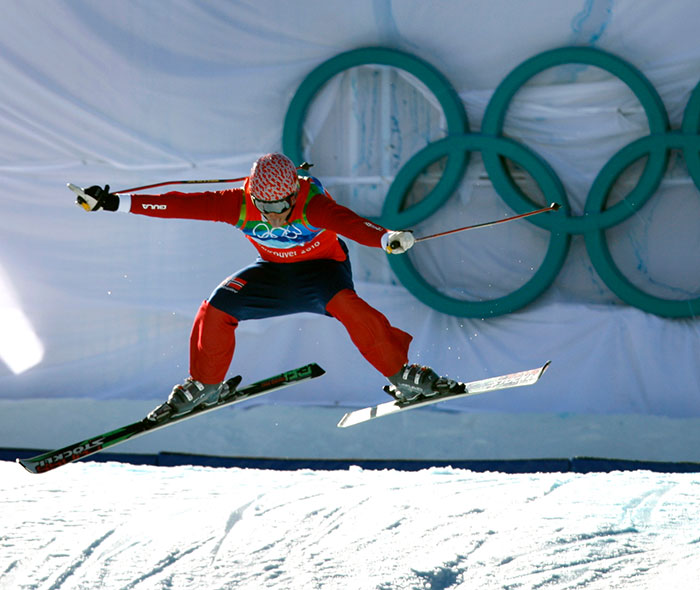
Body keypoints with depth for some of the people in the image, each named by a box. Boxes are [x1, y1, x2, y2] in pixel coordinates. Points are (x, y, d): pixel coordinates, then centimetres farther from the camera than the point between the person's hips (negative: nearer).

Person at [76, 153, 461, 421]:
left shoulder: (313, 205, -34)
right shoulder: (239, 205, -24)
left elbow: (348, 223, -52)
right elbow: (182, 205, -24)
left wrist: (387, 238, -73)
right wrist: (115, 203, -27)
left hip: (321, 268, -4)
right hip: (273, 274, 4)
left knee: (343, 303, -35)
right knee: (215, 310, -15)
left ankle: (401, 374, -24)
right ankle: (205, 386, 9)